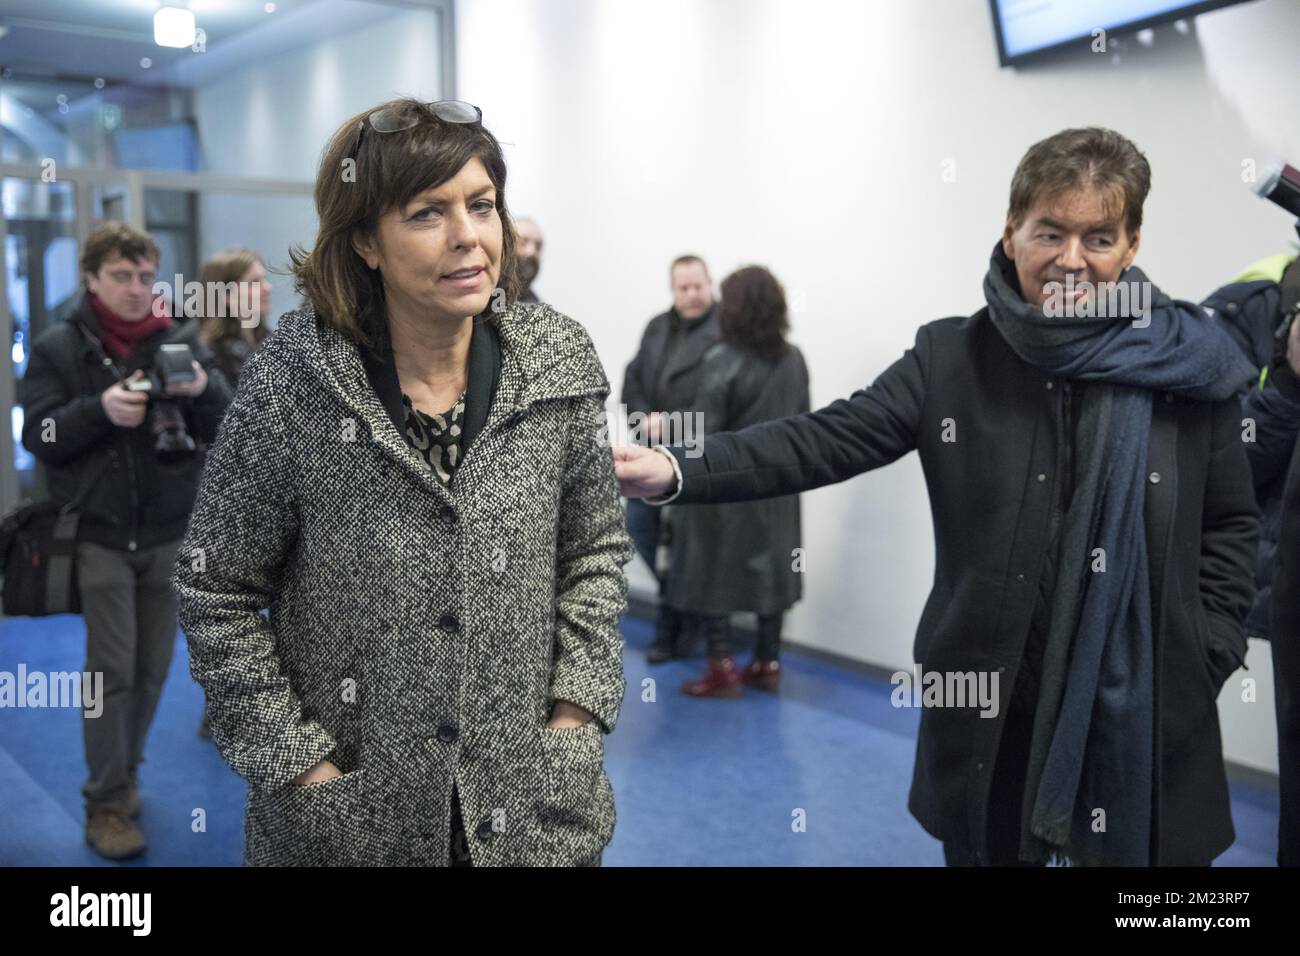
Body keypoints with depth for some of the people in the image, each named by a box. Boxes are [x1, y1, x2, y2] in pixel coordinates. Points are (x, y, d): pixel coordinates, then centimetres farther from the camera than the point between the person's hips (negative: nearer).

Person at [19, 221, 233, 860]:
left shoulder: (178, 341, 2)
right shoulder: (58, 348, -1)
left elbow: (227, 428, 1)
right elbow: (39, 436, -6)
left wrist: (204, 388, -21)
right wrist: (101, 409, -23)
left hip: (169, 535, 3)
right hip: (101, 536, -2)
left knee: (154, 667, 11)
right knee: (111, 670, -1)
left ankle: (124, 775, 31)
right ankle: (106, 804, 9)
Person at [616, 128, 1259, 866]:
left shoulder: (1187, 364, -2)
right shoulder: (952, 357, -2)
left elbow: (1232, 525, 5)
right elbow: (823, 442, -10)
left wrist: (1202, 659, -4)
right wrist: (678, 473, -23)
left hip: (1146, 720, 0)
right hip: (990, 715, 0)